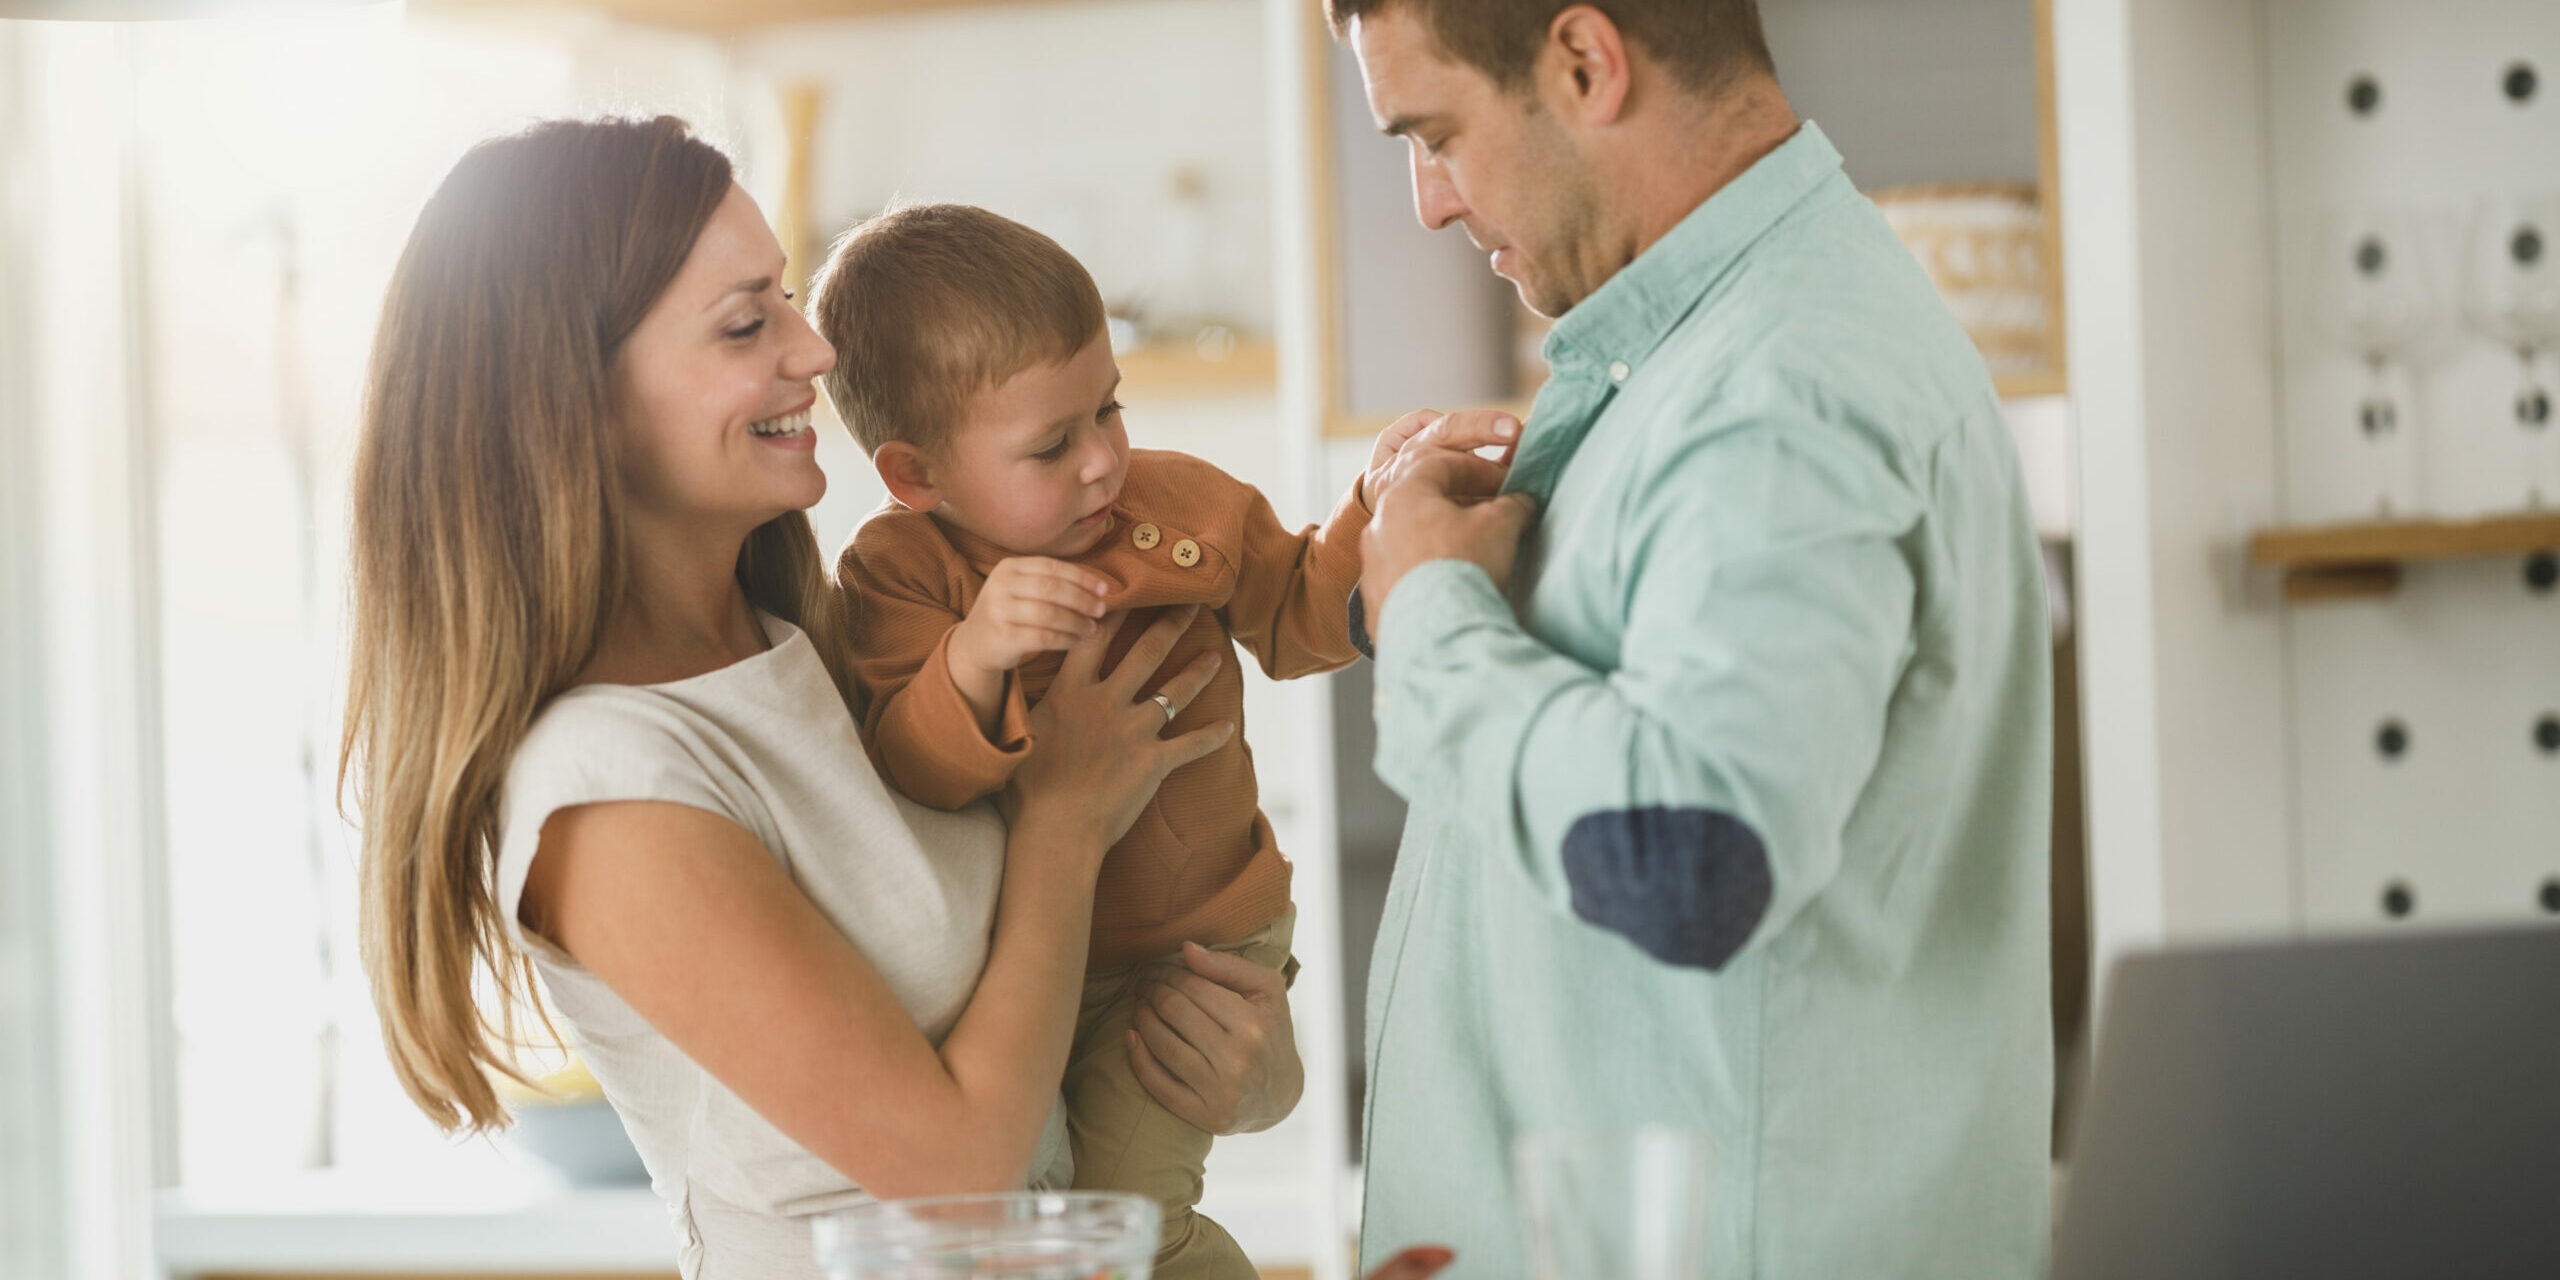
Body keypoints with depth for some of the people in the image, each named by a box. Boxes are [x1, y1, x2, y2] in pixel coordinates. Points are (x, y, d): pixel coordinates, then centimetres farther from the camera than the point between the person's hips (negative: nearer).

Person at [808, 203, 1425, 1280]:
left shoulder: (1182, 505, -7)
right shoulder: (896, 575, -17)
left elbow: (1300, 617, 5)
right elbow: (905, 768, -29)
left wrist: (1376, 511, -13)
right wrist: (974, 661, -48)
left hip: (1189, 947, -1)